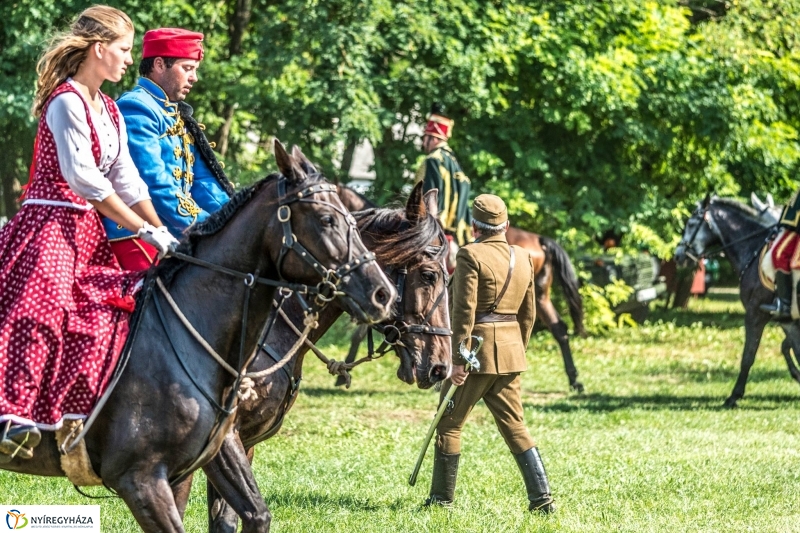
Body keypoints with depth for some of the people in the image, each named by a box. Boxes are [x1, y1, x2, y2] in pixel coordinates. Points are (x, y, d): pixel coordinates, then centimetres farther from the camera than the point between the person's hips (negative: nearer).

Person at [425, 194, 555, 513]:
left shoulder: (471, 255, -11)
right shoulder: (523, 258, 9)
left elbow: (464, 311, -17)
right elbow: (528, 313, 14)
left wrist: (458, 360, -16)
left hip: (478, 348, -6)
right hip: (510, 352, 6)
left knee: (450, 423, 6)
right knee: (514, 424, 10)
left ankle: (442, 498, 11)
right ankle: (541, 498, 1)